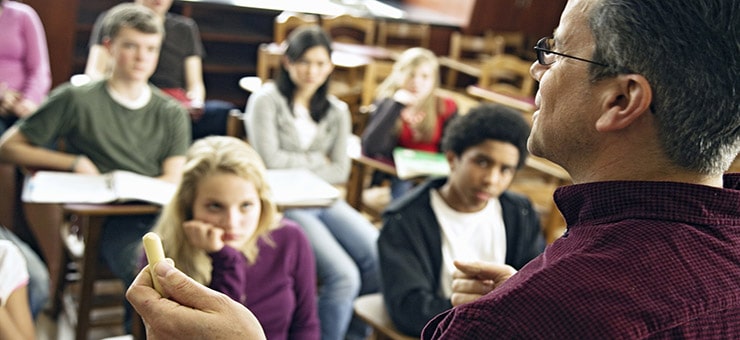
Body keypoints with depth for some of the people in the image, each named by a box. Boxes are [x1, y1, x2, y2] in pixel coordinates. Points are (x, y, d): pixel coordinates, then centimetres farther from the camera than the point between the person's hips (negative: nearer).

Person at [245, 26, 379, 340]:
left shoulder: (337, 111, 14)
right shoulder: (266, 100, -1)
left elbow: (340, 171, 7)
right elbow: (270, 159, -11)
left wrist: (300, 172, -9)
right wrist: (318, 160, 1)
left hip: (323, 200, 5)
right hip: (282, 203, -5)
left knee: (383, 261, -16)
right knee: (344, 275, -25)